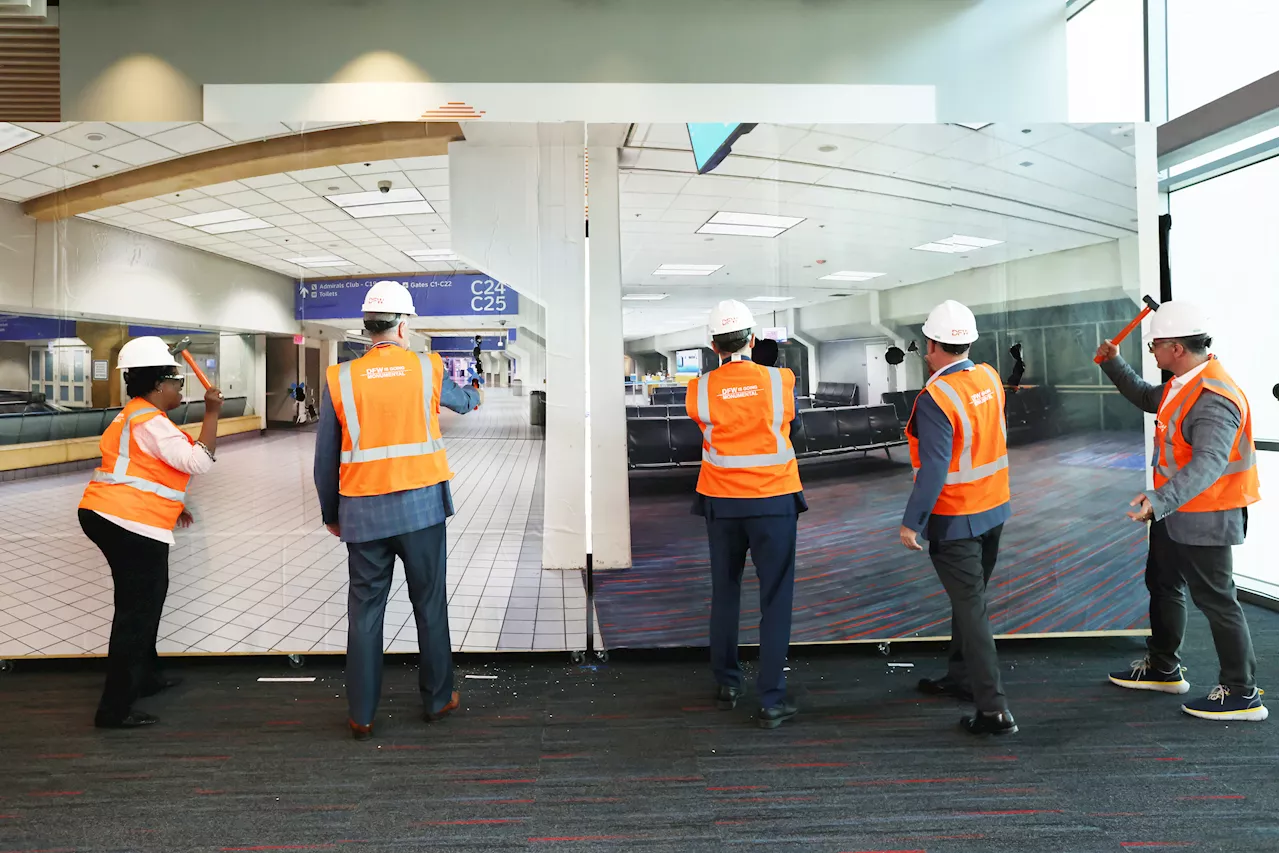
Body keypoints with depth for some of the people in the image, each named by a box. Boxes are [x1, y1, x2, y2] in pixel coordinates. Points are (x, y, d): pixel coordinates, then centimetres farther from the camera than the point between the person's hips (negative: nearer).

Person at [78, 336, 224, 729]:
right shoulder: (150, 422, -16)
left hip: (107, 517, 11)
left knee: (142, 604, 24)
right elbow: (199, 462, -22)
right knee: (137, 614, -7)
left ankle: (145, 677, 38)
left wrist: (171, 505, 26)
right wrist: (211, 413, -17)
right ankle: (115, 709, -3)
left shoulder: (135, 415, 18)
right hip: (131, 525, -11)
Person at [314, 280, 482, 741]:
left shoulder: (340, 379, -3)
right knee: (430, 605, 13)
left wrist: (330, 513, 15)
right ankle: (437, 699, 25)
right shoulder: (428, 370, -1)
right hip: (421, 507, 0)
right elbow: (460, 400, 22)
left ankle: (361, 716, 17)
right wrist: (475, 397, 47)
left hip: (363, 512, 0)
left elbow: (325, 458, 2)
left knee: (365, 611, 9)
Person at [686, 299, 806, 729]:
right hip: (774, 501, -2)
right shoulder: (780, 380, -8)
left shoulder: (700, 390, -7)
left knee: (725, 593, 17)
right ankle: (772, 700, 4)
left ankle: (727, 684, 27)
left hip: (722, 503, 2)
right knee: (775, 599, 4)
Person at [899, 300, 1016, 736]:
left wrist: (911, 521, -18)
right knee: (969, 597, 21)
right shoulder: (990, 378, -1)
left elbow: (934, 469, -26)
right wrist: (943, 372, 19)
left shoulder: (935, 398, -23)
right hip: (993, 508, 8)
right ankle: (961, 677, 37)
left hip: (954, 519, -8)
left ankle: (993, 709, 2)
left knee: (970, 607, -1)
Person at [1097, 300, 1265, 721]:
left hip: (1204, 519, -10)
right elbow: (1147, 398, 25)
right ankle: (1163, 669, 39)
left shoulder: (1214, 399, -28)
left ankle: (1242, 692, 17)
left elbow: (1208, 464, -39)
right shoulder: (1183, 384, 3)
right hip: (1173, 512, 10)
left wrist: (1160, 500, -50)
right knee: (1163, 585, 21)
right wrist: (1114, 364, 17)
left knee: (1214, 599, 1)